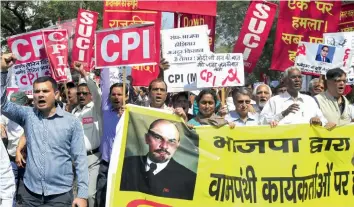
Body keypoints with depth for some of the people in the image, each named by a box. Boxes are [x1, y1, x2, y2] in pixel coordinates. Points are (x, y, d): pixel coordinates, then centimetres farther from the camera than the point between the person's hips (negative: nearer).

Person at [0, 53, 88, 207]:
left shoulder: (72, 122, -4)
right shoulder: (28, 115, 3)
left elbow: (80, 159, -3)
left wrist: (82, 194, -8)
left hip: (60, 194, -2)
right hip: (30, 193, 2)